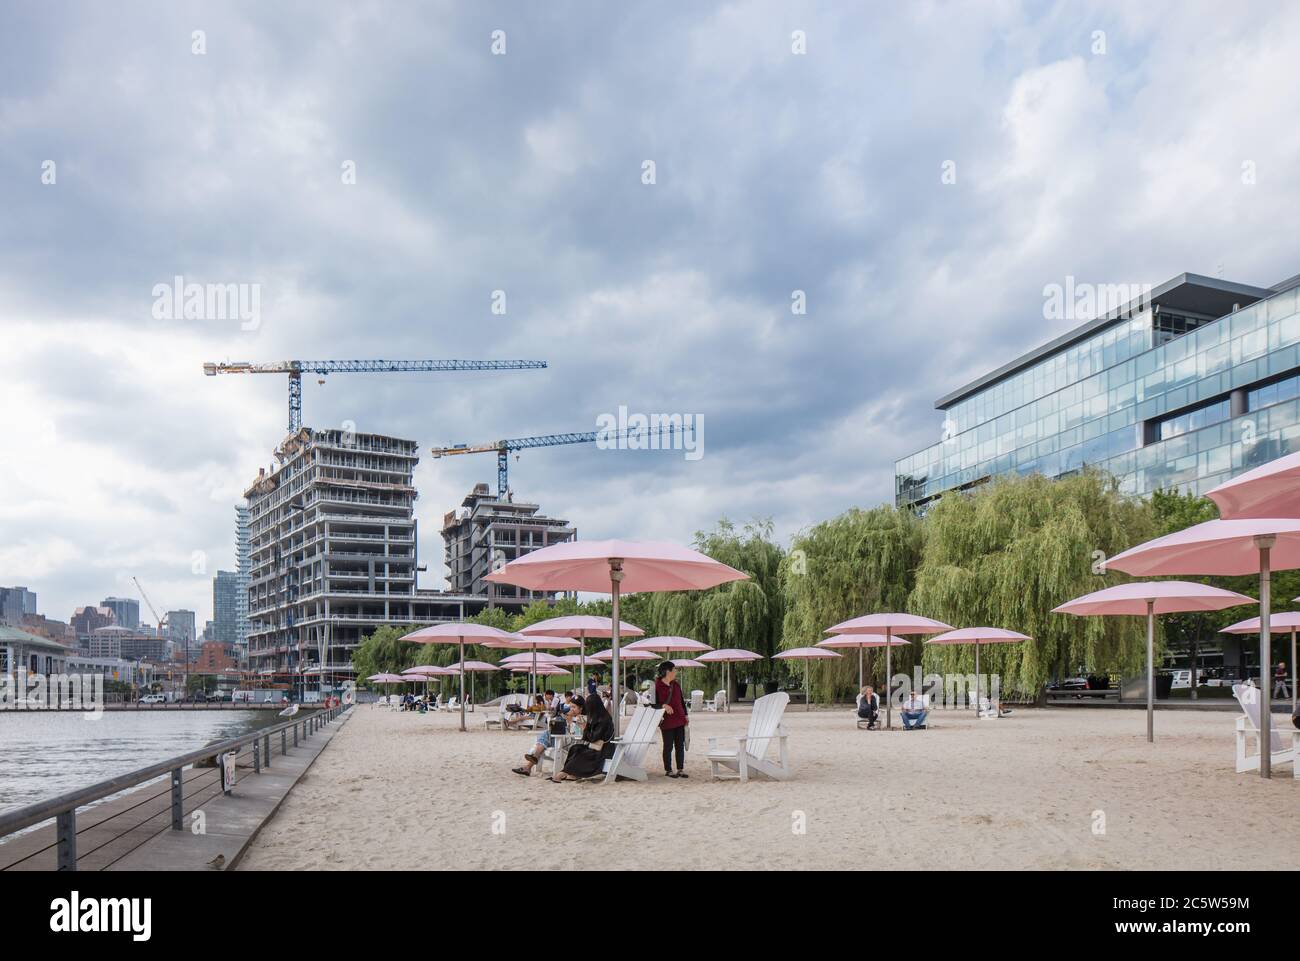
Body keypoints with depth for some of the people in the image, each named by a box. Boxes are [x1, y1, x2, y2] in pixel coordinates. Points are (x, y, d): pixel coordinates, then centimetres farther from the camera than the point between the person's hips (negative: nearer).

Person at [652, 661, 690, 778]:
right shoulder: (657, 686, -8)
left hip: (679, 720, 6)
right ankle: (668, 770, 12)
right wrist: (663, 705, -27)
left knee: (680, 745, 7)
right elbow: (654, 703, -10)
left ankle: (680, 769, 14)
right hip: (667, 722, -6)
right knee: (668, 746, 2)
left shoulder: (676, 685, 13)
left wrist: (685, 715, 15)